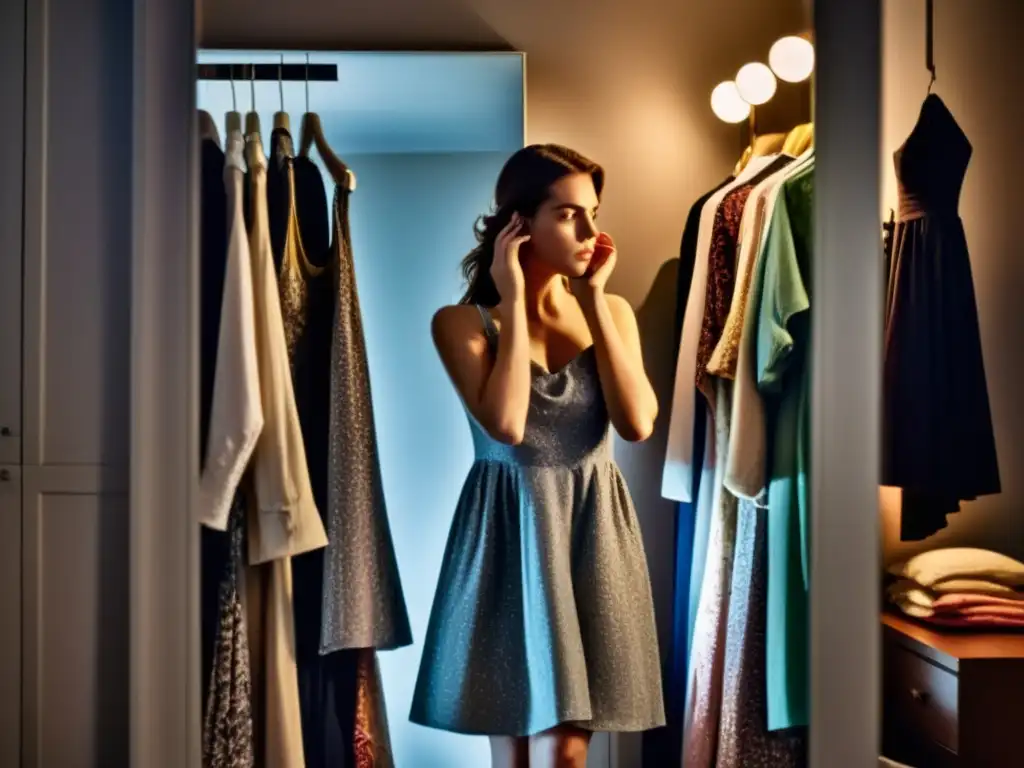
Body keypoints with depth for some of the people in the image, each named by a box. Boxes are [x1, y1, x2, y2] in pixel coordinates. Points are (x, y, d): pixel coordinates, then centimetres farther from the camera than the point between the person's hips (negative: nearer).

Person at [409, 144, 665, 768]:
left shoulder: (612, 312, 6)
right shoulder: (462, 322, -5)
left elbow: (638, 423, -9)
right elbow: (507, 424, -21)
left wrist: (592, 301, -8)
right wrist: (513, 301, -14)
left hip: (593, 529, 3)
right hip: (510, 530, -2)